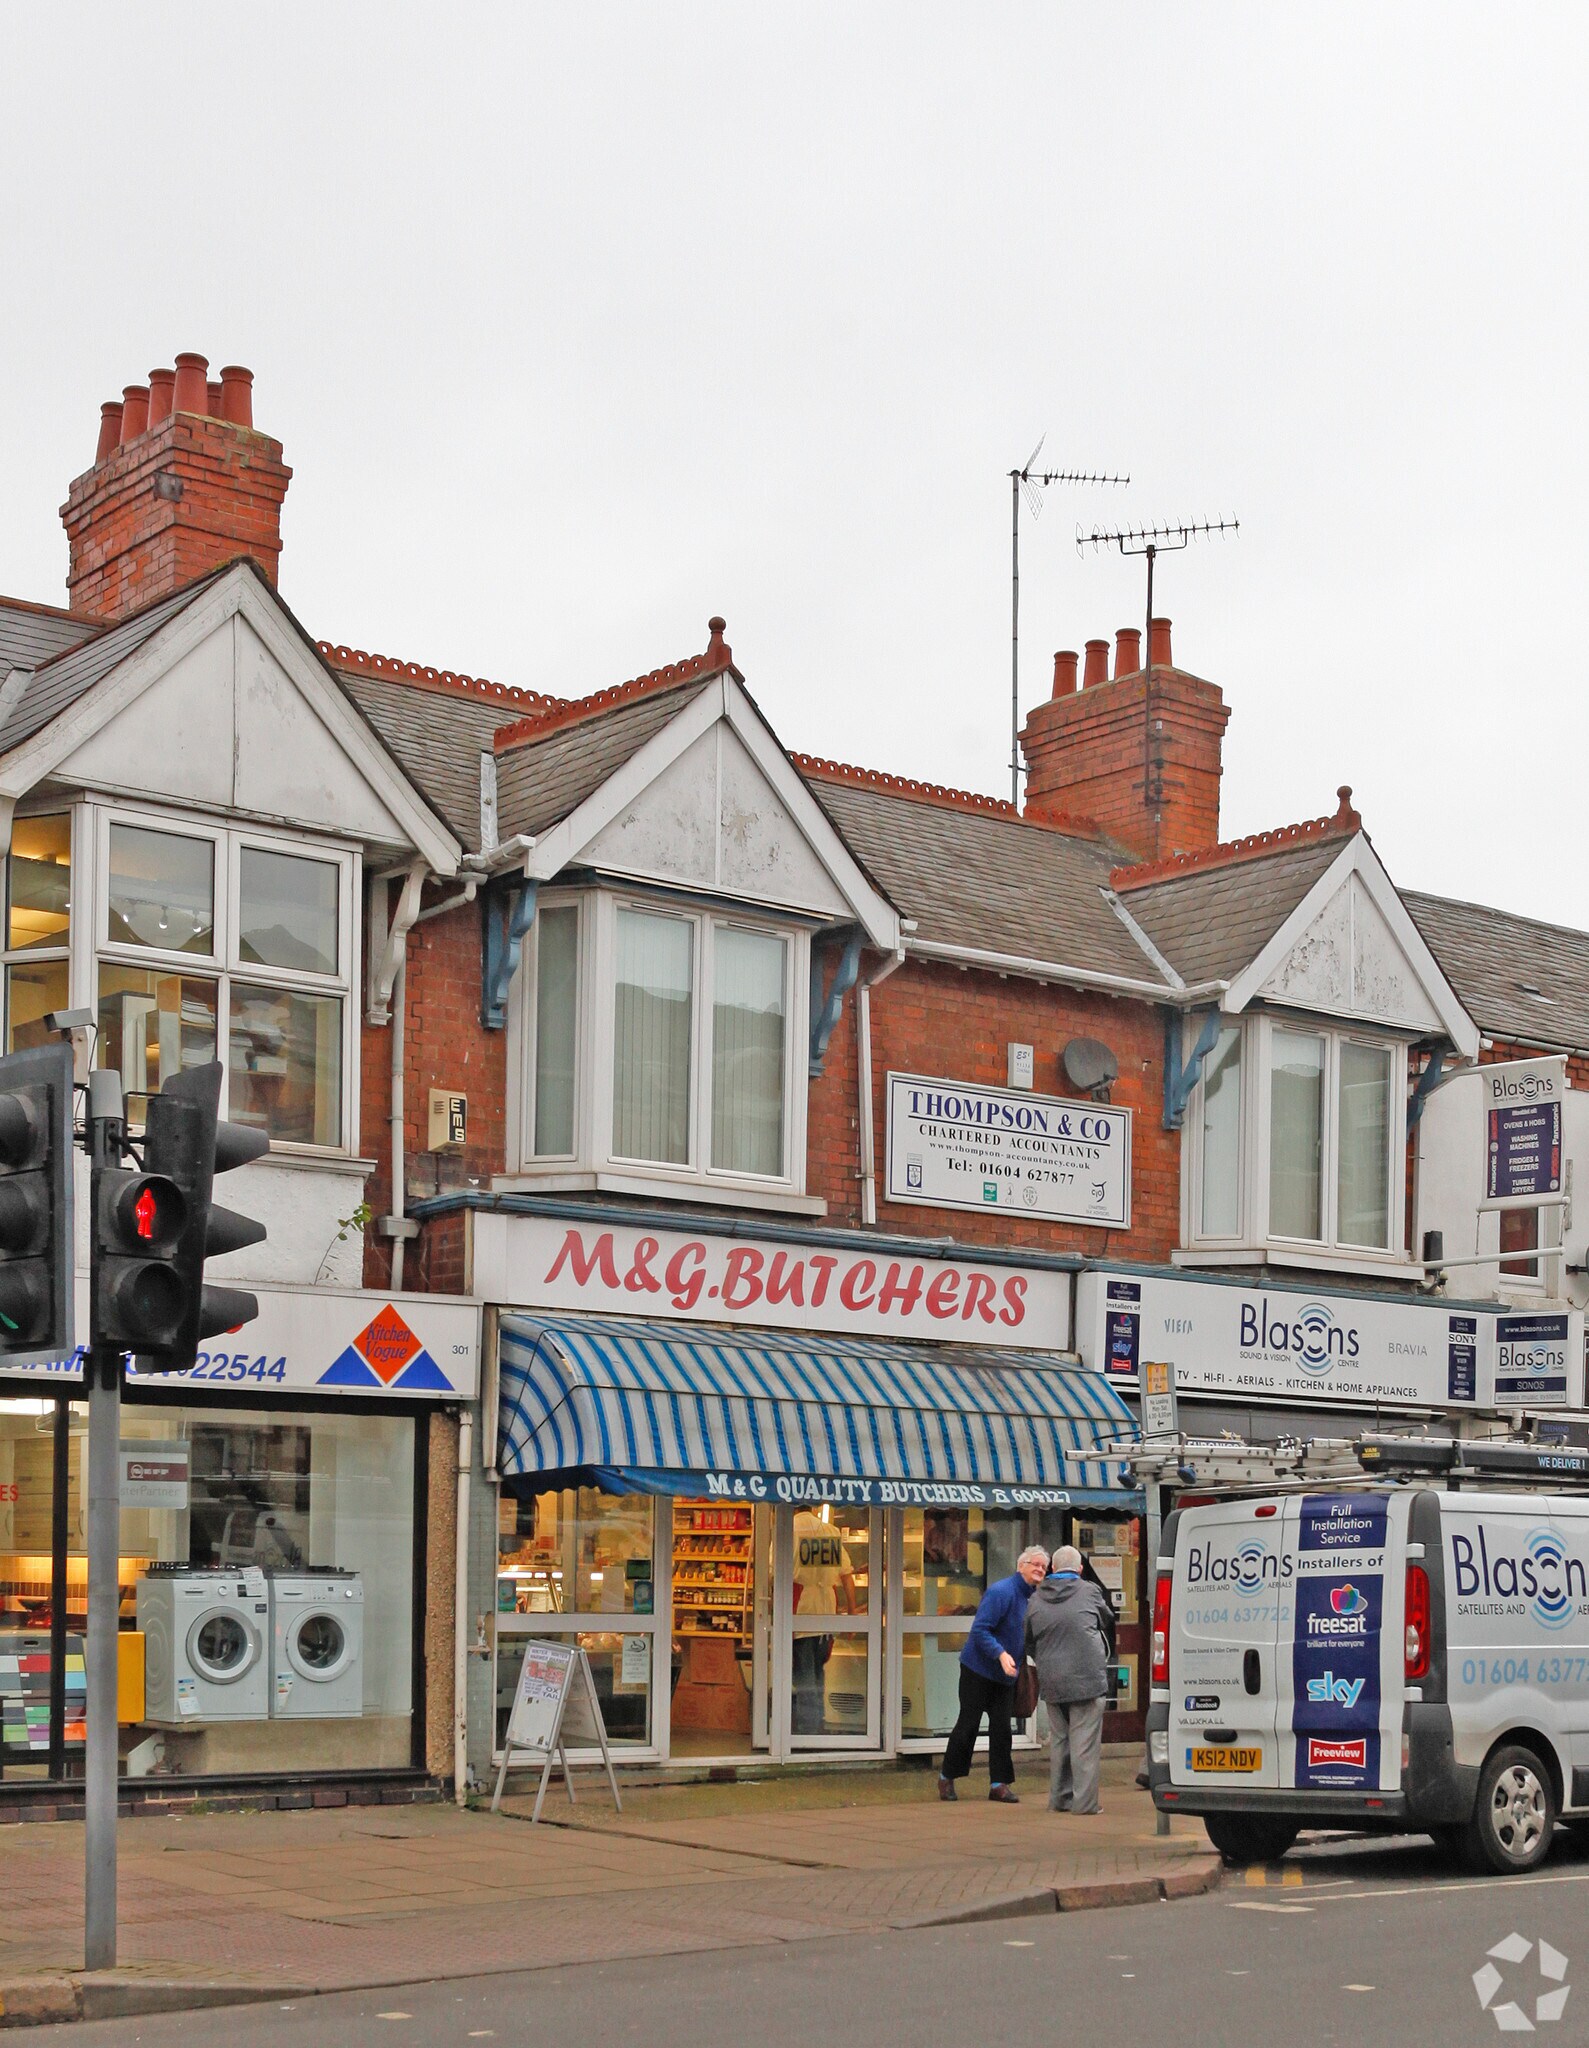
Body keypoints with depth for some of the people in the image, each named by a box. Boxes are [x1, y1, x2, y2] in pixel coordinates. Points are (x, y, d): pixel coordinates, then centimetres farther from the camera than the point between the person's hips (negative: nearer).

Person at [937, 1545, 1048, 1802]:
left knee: (1001, 1728, 4)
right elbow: (979, 1630, -24)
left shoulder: (1033, 1597, 8)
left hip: (1005, 1675, 7)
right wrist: (1001, 1654, -33)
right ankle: (947, 1778, 14)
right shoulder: (1001, 1592, -19)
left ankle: (999, 1783, 10)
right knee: (968, 1725, 0)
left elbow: (1032, 1636, 20)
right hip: (978, 1671, -7)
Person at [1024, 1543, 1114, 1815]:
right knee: (1084, 1741, -2)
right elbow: (1107, 1621, 16)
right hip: (1086, 1677, -4)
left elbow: (1029, 1642, 18)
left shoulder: (1036, 1599, 9)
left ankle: (1059, 1798, 20)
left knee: (1058, 1740, 15)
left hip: (1051, 1680, 4)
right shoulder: (1090, 1591, -1)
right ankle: (1084, 1800, -2)